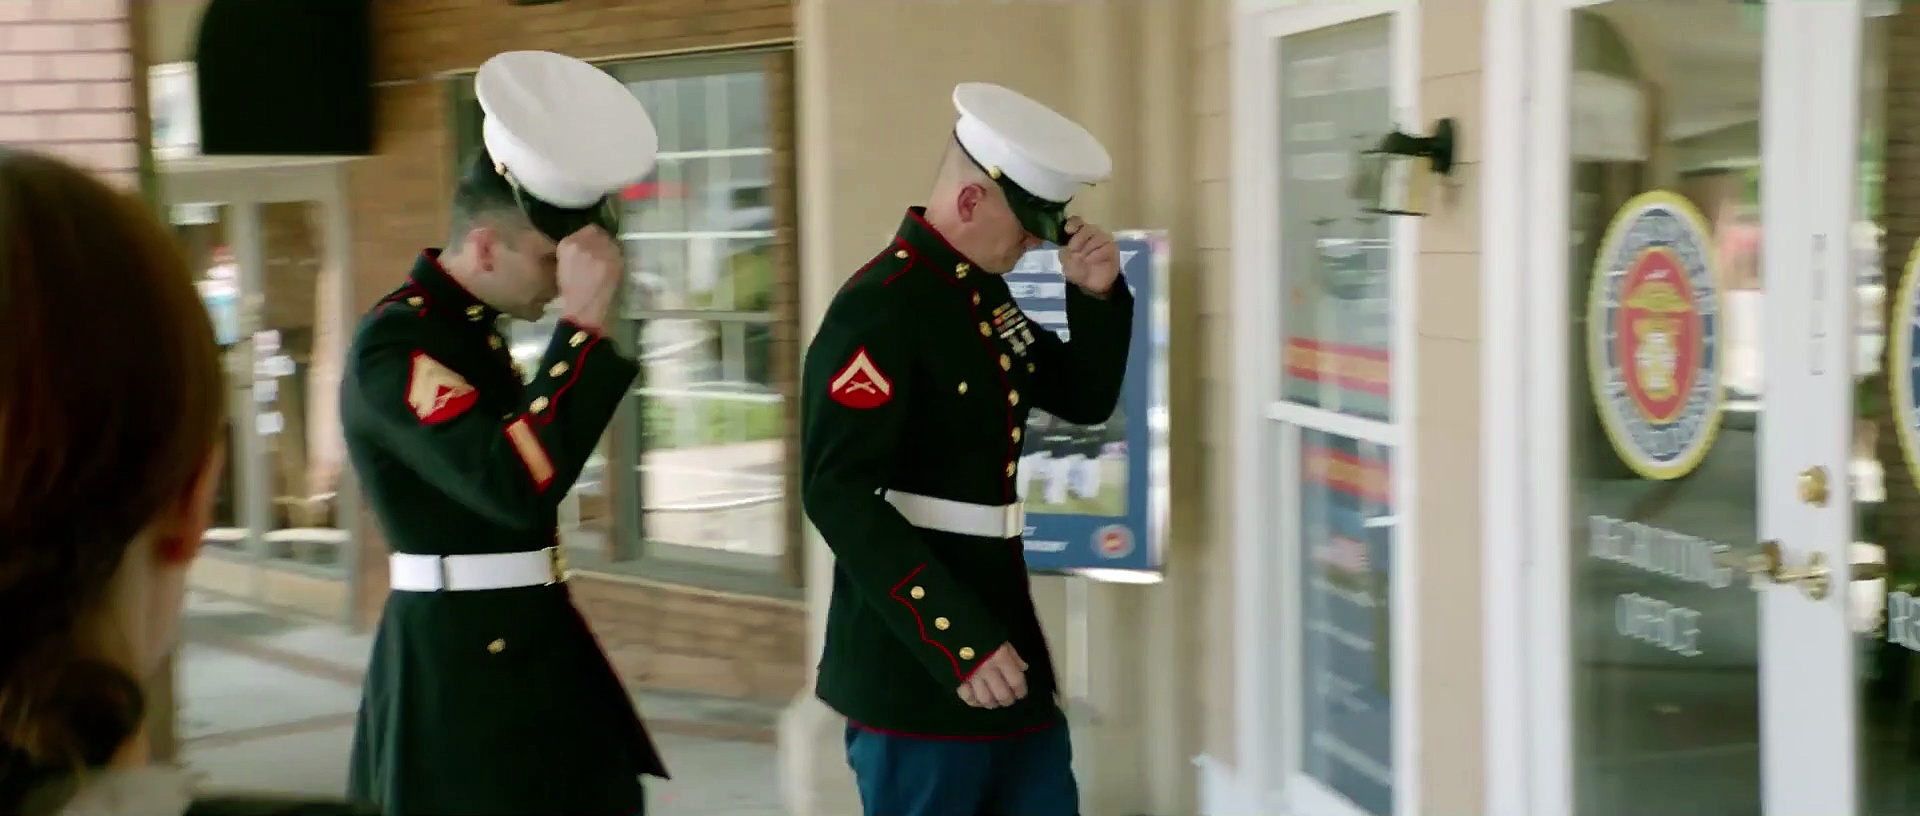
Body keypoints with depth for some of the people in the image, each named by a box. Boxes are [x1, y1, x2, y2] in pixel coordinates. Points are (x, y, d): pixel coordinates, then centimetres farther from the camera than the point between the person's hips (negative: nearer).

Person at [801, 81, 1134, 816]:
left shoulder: (987, 297, 10)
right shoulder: (879, 310, -18)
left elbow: (1085, 399, 20)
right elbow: (838, 494, -25)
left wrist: (1097, 295, 0)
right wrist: (958, 642, -28)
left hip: (1005, 636, 9)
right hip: (915, 666, -9)